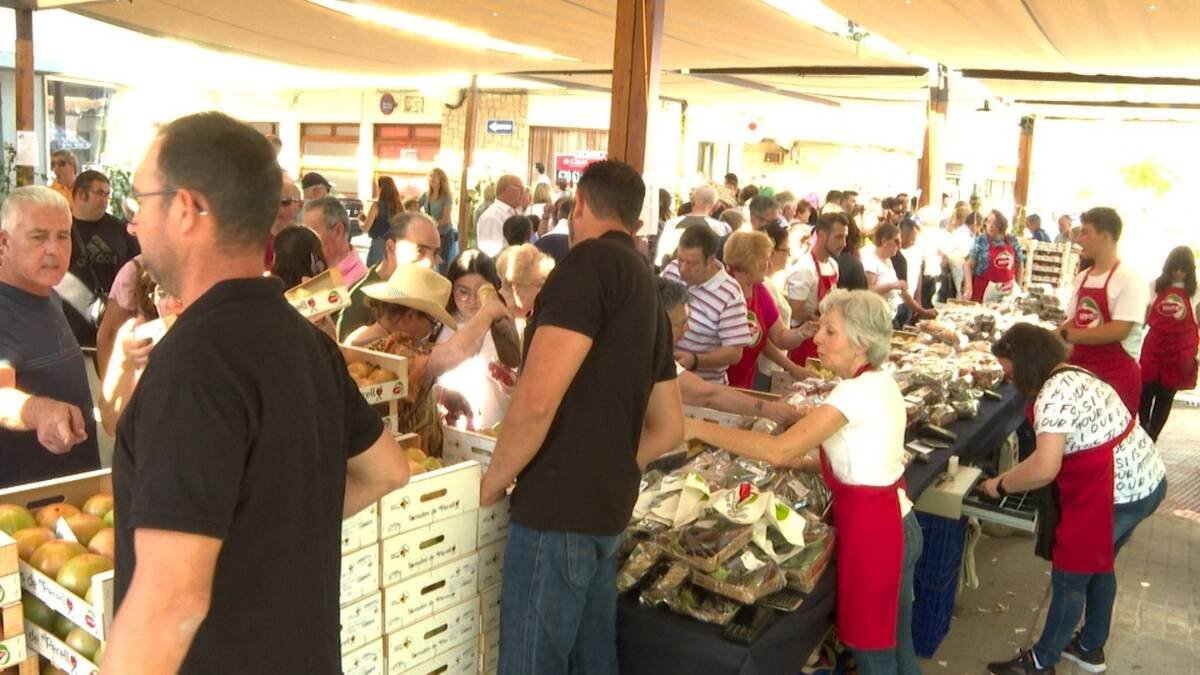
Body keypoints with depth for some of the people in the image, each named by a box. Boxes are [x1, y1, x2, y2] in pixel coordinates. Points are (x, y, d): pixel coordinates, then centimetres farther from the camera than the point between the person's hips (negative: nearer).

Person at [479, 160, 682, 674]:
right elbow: (669, 429, 19)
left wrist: (492, 483, -7)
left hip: (558, 512, -9)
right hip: (608, 511, 9)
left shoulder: (591, 263, -12)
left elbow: (537, 400, -22)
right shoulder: (649, 293, 15)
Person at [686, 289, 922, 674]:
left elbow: (778, 450, -31)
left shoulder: (857, 392, -22)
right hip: (897, 523, 9)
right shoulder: (880, 383, 7)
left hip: (872, 532, -9)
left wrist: (698, 429, -26)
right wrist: (806, 462, 4)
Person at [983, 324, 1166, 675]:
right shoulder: (1074, 375, 8)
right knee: (1097, 564, 25)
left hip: (1119, 495, -10)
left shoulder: (1053, 394, -24)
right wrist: (1012, 476, 7)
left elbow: (1045, 468, -34)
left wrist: (1000, 485, -18)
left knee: (1069, 577, 5)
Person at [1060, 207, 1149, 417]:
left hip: (1116, 375, -6)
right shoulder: (1082, 278, 9)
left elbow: (1119, 330, -21)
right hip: (1080, 370, 6)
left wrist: (1064, 335, -22)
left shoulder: (1130, 279, -12)